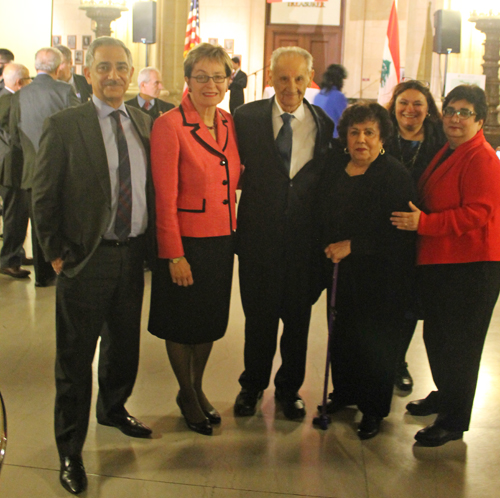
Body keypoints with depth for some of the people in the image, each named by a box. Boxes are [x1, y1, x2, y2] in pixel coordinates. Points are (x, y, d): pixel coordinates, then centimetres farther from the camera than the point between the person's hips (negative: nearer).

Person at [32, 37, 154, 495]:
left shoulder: (144, 123, 7)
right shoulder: (64, 126, -9)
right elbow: (43, 196, -6)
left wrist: (149, 243, 7)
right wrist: (56, 252, -7)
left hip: (133, 252, 5)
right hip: (86, 258, -5)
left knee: (124, 345, 20)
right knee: (75, 357, 5)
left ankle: (113, 410, 47)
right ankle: (70, 451, 22)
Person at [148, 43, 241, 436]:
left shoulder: (229, 124, 5)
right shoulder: (170, 125, -14)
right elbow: (165, 198, -15)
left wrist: (234, 234, 7)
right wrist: (175, 255, -15)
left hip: (222, 240, 6)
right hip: (186, 242, -6)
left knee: (211, 321, 17)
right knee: (182, 323, 12)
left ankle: (197, 389, 39)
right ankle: (187, 396, 33)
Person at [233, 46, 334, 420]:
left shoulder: (323, 124, 2)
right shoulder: (247, 117, -1)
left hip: (304, 235, 1)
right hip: (259, 234, -1)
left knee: (298, 317, 13)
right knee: (259, 315, 11)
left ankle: (289, 388, 34)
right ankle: (253, 386, 34)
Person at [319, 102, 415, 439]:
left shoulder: (396, 175, -12)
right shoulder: (336, 166, 6)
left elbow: (396, 231, -17)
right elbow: (326, 215, 18)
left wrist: (351, 246, -18)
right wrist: (330, 248, 7)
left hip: (379, 275, -5)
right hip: (343, 271, 5)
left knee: (375, 338, 4)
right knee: (341, 332, 11)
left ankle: (374, 409, 21)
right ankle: (344, 392, 32)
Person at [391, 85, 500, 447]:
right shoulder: (447, 154, 16)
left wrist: (423, 222, -24)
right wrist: (417, 220, 8)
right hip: (439, 262, 9)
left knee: (458, 343, 1)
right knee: (436, 335, 19)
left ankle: (454, 422, 15)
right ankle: (445, 394, 41)